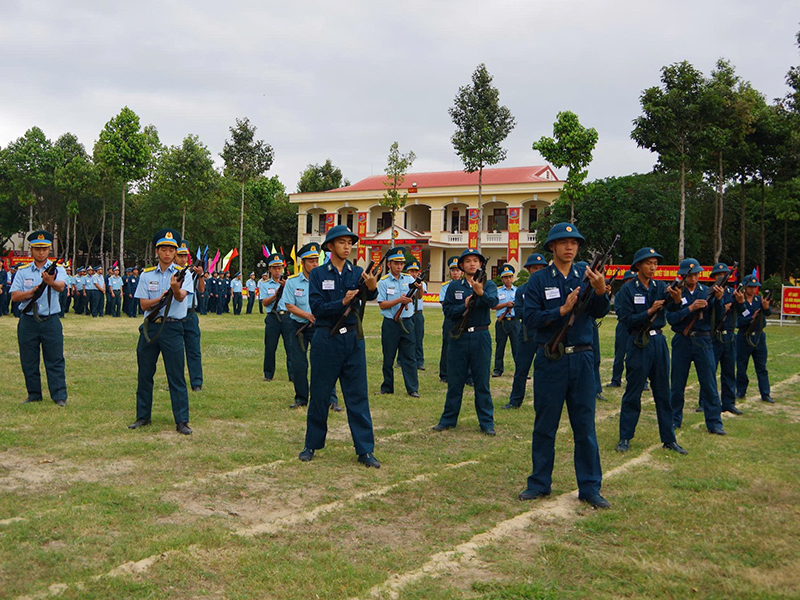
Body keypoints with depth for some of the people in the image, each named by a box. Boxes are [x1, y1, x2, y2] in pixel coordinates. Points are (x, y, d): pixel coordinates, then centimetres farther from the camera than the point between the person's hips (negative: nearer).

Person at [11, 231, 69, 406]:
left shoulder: (57, 270, 0)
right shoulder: (23, 272, 8)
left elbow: (60, 286, -22)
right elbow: (14, 296, 1)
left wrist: (51, 282, -45)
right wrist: (31, 293, -17)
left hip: (51, 321, -2)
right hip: (28, 321, 3)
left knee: (55, 360, -2)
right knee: (28, 361, 8)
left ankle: (59, 396, 3)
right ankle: (34, 395, 20)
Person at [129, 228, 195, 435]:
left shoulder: (183, 274, 1)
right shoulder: (146, 275, 10)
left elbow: (181, 297, -17)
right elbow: (144, 304, 3)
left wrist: (175, 288, -40)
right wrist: (161, 298, -16)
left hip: (172, 327, -3)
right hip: (149, 326, 3)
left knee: (176, 376, -4)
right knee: (145, 374, 9)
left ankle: (182, 421, 0)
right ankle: (143, 416, 22)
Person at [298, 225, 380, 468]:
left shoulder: (357, 272, 4)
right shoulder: (318, 274, 0)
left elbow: (370, 295, -15)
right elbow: (317, 307, -10)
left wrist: (372, 286, -37)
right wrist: (342, 302, -25)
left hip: (353, 339, 2)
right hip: (326, 339, -1)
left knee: (358, 396, 2)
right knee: (320, 395, 8)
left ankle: (365, 450, 6)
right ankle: (312, 444, 22)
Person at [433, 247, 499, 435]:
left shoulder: (488, 284, 2)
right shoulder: (454, 286, 6)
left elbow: (493, 302, -19)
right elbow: (448, 311, -3)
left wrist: (480, 292, -38)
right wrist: (464, 306, -19)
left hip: (481, 337, -1)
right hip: (459, 337, 1)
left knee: (482, 382, 4)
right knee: (454, 381, 8)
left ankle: (487, 422, 11)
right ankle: (448, 419, 19)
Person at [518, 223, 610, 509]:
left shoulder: (586, 277, 6)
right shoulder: (539, 279, 0)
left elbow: (599, 312, -8)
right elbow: (530, 318, -9)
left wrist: (601, 291, -27)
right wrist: (563, 310, -19)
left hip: (581, 359, 2)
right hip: (549, 360, -1)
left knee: (585, 426, 5)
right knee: (544, 426, 8)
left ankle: (590, 488, 13)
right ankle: (539, 483, 20)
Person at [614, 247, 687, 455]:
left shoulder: (661, 287, 6)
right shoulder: (627, 289, -5)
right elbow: (626, 319, -12)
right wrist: (650, 311, -17)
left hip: (658, 341, 5)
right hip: (638, 344, -4)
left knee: (663, 392, 8)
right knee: (633, 393, 1)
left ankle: (669, 439, 15)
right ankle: (625, 438, 10)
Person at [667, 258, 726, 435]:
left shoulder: (707, 292, 3)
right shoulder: (675, 293, -2)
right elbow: (671, 318, -12)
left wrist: (718, 300, -19)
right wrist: (690, 308, -21)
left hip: (702, 341, 1)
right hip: (682, 341, -1)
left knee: (709, 383, 0)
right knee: (677, 383, 8)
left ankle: (714, 423, 7)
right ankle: (674, 419, 21)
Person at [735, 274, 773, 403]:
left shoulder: (760, 299, 2)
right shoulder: (739, 301, -6)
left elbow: (768, 313, -16)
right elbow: (738, 321, -15)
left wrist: (766, 307, -37)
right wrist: (752, 317, -29)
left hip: (759, 337, 2)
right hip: (743, 338, -2)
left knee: (762, 367, 4)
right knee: (741, 367, 6)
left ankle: (765, 394, 8)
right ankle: (740, 392, 19)